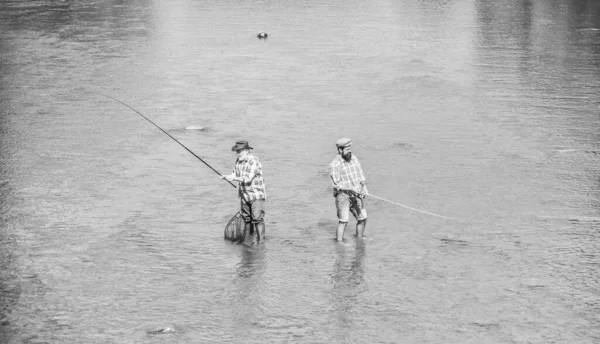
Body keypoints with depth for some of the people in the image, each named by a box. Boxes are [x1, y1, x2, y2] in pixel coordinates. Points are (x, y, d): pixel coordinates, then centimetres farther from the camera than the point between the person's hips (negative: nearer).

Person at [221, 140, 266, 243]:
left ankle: (261, 241, -10)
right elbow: (235, 174, 11)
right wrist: (226, 176, -9)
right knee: (246, 219, 13)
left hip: (257, 195, -8)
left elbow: (248, 179, -24)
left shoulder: (254, 161, -18)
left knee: (257, 219, -12)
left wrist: (234, 178, -28)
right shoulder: (238, 161, 7)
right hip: (244, 195, 8)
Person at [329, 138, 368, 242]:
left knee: (362, 218, 13)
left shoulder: (353, 158, 5)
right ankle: (339, 242, -8)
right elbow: (337, 183, -19)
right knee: (344, 220, -15)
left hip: (356, 194, 7)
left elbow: (361, 174, 14)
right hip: (343, 195, -7)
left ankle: (359, 238, 32)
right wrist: (351, 188, -27)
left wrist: (364, 187, -1)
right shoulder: (335, 164, -15)